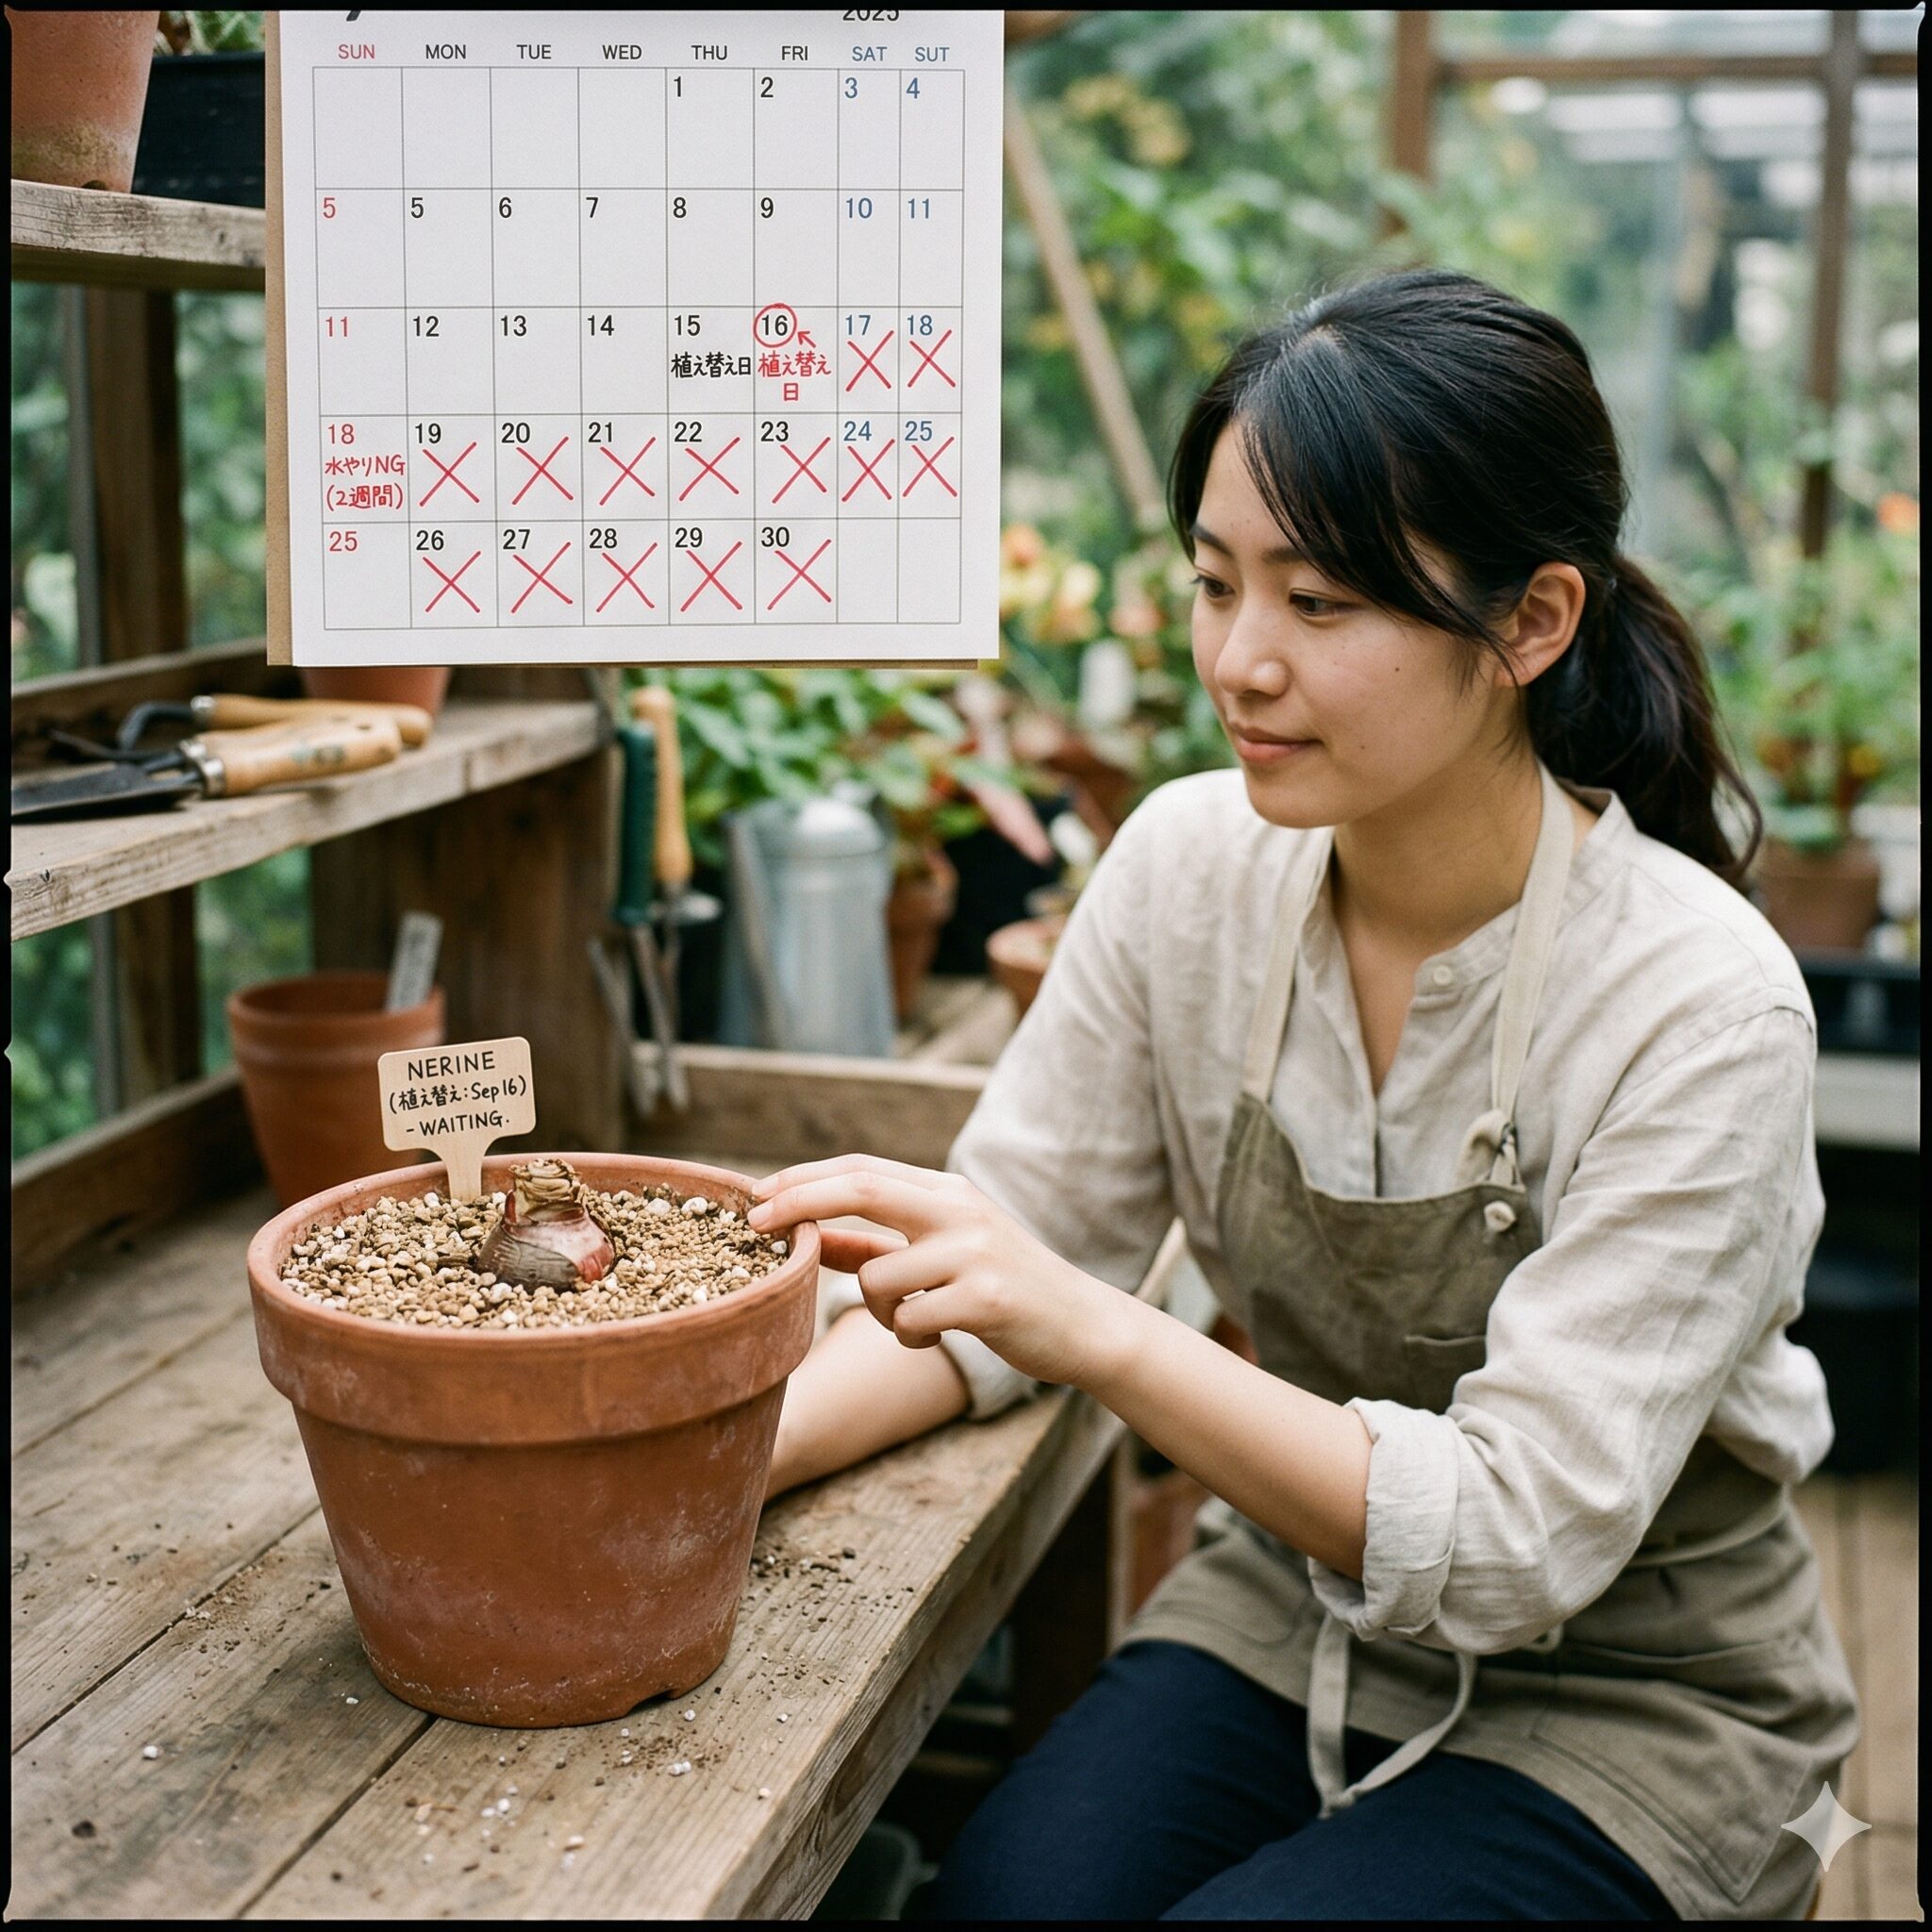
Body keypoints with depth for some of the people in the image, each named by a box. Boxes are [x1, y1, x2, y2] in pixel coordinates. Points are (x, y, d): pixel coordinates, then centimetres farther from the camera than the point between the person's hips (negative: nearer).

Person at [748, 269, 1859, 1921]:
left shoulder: (1699, 1010, -24)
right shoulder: (1191, 866, -10)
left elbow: (1517, 1543, -26)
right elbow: (1015, 1250, -4)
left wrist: (1095, 1330, -39)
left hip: (1632, 1706, -2)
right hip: (1292, 1616, 3)